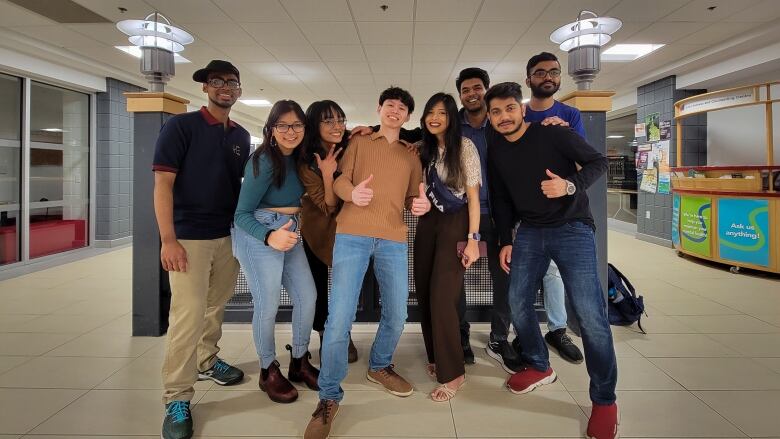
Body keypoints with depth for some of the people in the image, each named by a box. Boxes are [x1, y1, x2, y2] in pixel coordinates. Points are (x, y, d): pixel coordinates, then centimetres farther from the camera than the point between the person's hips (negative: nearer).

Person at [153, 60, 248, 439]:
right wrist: (168, 239, -18)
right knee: (188, 316, -7)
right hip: (189, 236, -5)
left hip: (229, 235, 6)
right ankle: (177, 399, 4)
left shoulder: (241, 136, 11)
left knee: (216, 307, 16)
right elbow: (163, 183, -11)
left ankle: (206, 361, 36)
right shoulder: (180, 126, -5)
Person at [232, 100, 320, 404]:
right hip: (259, 234, -7)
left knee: (307, 296, 5)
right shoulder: (263, 162, -15)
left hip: (290, 233, 7)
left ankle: (299, 363, 23)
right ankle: (268, 371, 16)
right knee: (268, 305, -6)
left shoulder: (297, 158, 5)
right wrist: (270, 237, -33)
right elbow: (242, 214, -16)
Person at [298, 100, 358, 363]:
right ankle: (324, 337, 29)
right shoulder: (307, 163, -20)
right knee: (317, 285, 8)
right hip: (317, 227, -1)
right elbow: (329, 207, -23)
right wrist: (328, 174, -36)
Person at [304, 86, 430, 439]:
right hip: (352, 234, -3)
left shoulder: (411, 157, 23)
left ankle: (379, 367, 35)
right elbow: (339, 180, 5)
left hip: (394, 239, 4)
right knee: (340, 317, -10)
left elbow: (413, 198, 18)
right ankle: (329, 397, 5)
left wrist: (421, 205, -6)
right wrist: (352, 192, -18)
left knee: (397, 315, 7)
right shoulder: (359, 142, 15)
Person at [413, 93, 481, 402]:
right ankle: (435, 358, 25)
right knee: (425, 294, 8)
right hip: (428, 223, 6)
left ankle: (452, 373, 1)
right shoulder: (424, 149, 11)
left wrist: (473, 239, -14)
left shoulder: (464, 147, -7)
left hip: (454, 224, -6)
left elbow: (473, 196, -9)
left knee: (441, 297, -11)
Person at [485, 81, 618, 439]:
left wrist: (570, 185, -24)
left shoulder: (552, 133, -11)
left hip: (572, 229, -5)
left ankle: (604, 400, 5)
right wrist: (505, 241, 9)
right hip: (530, 232, 6)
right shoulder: (496, 151, 5)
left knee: (589, 313, -12)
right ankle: (539, 367, 30)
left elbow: (598, 162, -6)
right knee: (518, 303, 5)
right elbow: (501, 200, 13)